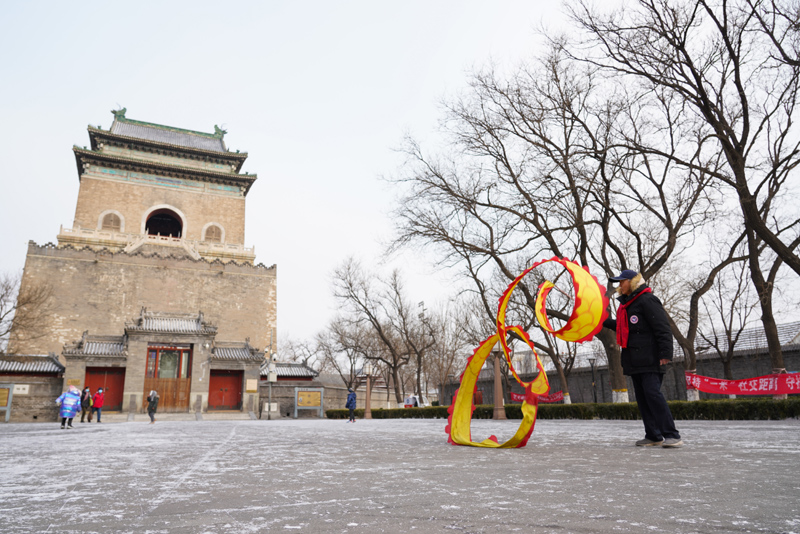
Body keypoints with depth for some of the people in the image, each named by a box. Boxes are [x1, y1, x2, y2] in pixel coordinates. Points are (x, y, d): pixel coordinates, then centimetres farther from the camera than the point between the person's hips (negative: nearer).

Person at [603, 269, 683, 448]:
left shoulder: (647, 300, -9)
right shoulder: (627, 304, 19)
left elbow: (663, 329, -14)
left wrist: (665, 353, -20)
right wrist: (604, 321, 30)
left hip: (649, 359, -9)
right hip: (635, 360, 9)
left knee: (652, 393, -14)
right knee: (642, 396, 7)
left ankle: (672, 435, -9)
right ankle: (653, 436, 12)